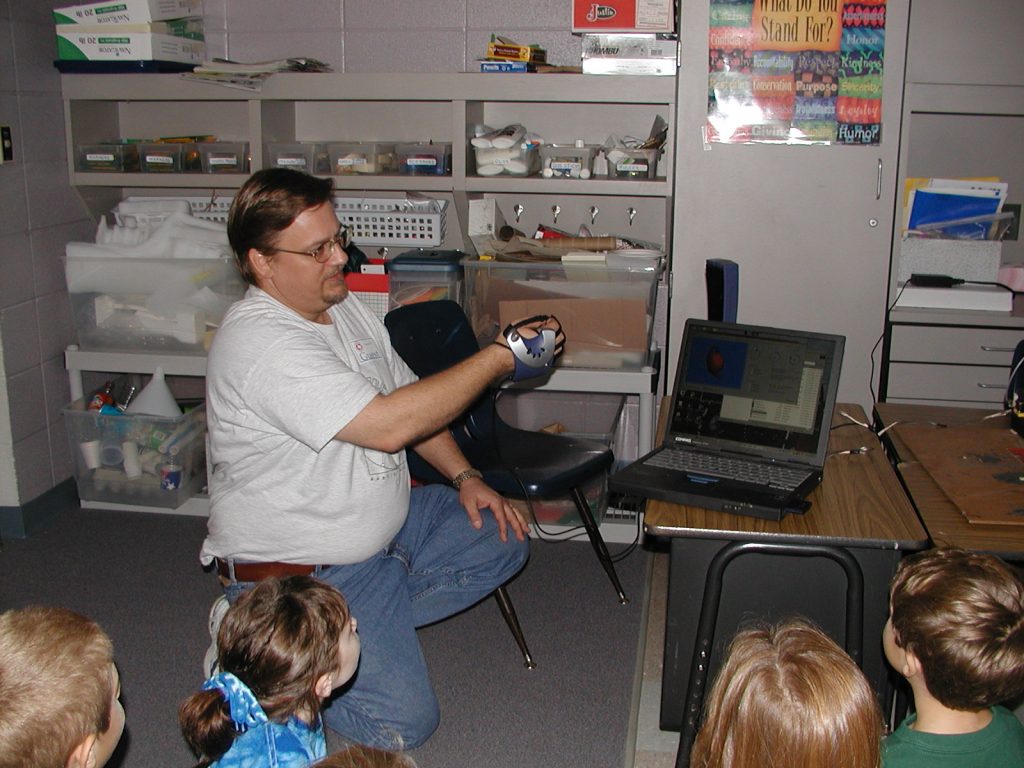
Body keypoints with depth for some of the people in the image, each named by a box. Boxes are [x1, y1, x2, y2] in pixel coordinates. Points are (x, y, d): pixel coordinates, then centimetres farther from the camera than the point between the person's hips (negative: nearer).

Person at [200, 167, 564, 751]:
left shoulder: (344, 307, 3)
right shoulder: (260, 344, -28)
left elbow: (408, 399, 14)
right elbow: (389, 425, -34)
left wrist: (463, 475, 2)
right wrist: (502, 358, -27)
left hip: (383, 523, 9)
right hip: (299, 572, -9)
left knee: (503, 539, 6)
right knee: (402, 721, -13)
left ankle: (369, 629, 4)